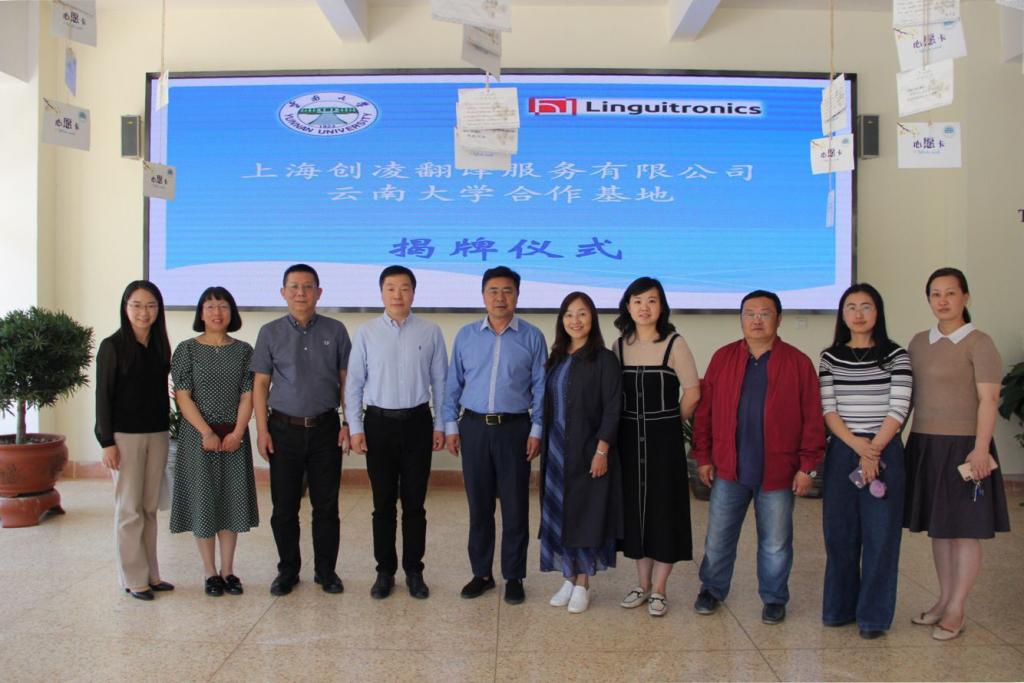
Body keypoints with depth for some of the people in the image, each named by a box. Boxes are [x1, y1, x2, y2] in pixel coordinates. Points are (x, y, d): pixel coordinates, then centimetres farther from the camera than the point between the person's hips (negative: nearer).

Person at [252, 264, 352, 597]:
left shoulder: (335, 331, 3)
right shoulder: (270, 332, 3)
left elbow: (346, 380, 5)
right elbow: (260, 384, 4)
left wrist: (348, 423, -1)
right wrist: (262, 430, -2)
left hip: (325, 428, 0)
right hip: (284, 429, 0)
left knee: (326, 505, 6)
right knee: (284, 506, 7)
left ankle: (326, 570, 21)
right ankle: (287, 571, 23)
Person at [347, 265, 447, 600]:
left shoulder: (430, 332, -1)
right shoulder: (366, 333, 0)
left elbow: (440, 381, 3)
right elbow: (354, 383, 2)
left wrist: (440, 425, 2)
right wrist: (355, 428, -1)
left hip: (417, 422, 0)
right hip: (379, 423, 0)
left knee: (414, 503, 8)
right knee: (383, 504, 9)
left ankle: (413, 570, 22)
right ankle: (385, 571, 22)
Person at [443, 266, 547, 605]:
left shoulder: (532, 337, -1)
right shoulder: (466, 335, 5)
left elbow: (540, 387, 1)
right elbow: (453, 383, 9)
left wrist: (536, 430, -4)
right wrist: (451, 425, 4)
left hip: (514, 428, -2)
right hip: (474, 427, 2)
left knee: (515, 507, 5)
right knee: (479, 506, 10)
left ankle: (513, 577, 20)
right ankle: (481, 573, 24)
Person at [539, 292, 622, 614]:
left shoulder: (604, 359, -6)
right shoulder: (556, 359, 10)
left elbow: (612, 409, -11)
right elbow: (548, 405, 13)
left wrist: (602, 450, -17)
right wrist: (544, 443, 7)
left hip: (587, 451, -5)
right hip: (556, 451, 5)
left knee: (585, 515, 2)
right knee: (558, 515, 9)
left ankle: (582, 585, 15)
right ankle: (569, 579, 22)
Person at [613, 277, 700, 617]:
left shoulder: (674, 343, -7)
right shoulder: (620, 346, 5)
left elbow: (693, 392, -5)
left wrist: (670, 423, 3)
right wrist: (632, 423, 3)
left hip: (664, 439, -4)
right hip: (629, 438, 4)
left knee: (664, 507, 3)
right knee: (635, 507, 9)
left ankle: (659, 590, 16)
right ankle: (642, 585, 23)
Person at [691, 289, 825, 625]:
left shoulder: (798, 363, -3)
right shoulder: (722, 358, 2)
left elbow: (812, 419, -3)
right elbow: (704, 411, 3)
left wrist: (808, 466, -6)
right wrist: (703, 457, 1)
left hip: (778, 472, -1)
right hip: (728, 469, 2)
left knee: (775, 543, 11)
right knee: (718, 537, 12)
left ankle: (774, 598, 29)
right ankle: (712, 589, 30)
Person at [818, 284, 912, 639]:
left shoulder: (895, 356, 0)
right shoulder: (830, 357, 5)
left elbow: (899, 409, -7)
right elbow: (827, 409, -1)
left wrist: (873, 450, -12)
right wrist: (856, 444, -13)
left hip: (885, 451, -2)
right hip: (841, 451, 2)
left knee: (880, 533, 2)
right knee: (839, 532, 8)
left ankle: (874, 615, 14)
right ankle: (840, 607, 22)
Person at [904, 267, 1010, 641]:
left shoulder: (979, 343, -7)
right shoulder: (919, 341, 10)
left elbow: (988, 400, -12)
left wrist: (980, 448, -20)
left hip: (962, 446, -5)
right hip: (924, 445, 6)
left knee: (963, 530, 3)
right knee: (938, 527, 14)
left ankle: (957, 610, 14)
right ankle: (944, 600, 27)